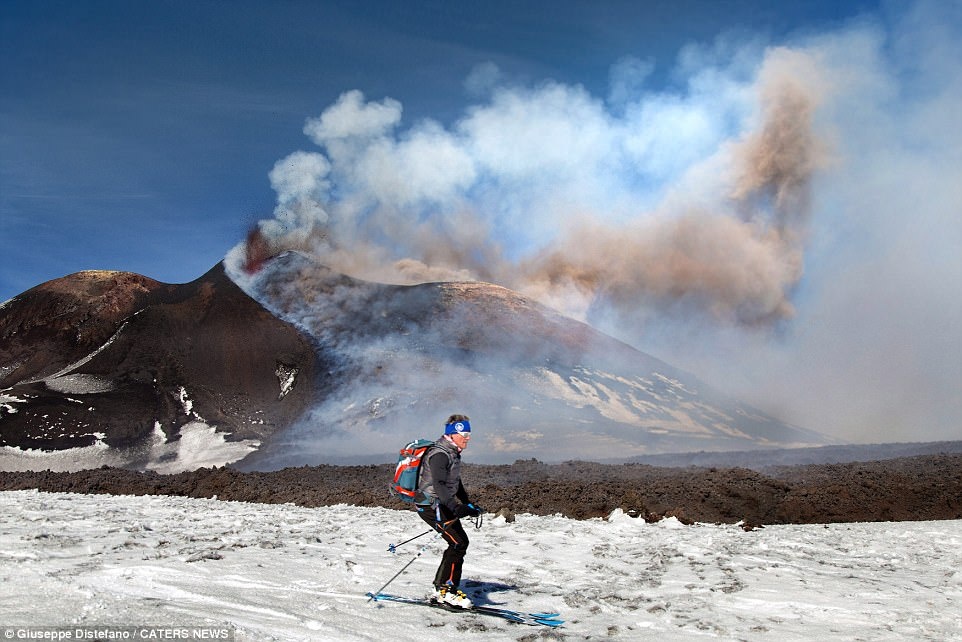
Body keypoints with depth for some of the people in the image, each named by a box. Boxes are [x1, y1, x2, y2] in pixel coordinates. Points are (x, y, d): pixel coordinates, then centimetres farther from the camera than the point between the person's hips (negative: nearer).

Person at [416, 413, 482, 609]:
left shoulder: (453, 454, 14)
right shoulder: (439, 454, -19)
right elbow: (439, 485, -32)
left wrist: (468, 505, 16)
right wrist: (456, 508, -42)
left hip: (442, 505, 10)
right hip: (431, 505, -10)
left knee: (460, 543, 6)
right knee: (458, 543, -13)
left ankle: (440, 589, 13)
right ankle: (446, 590, -6)